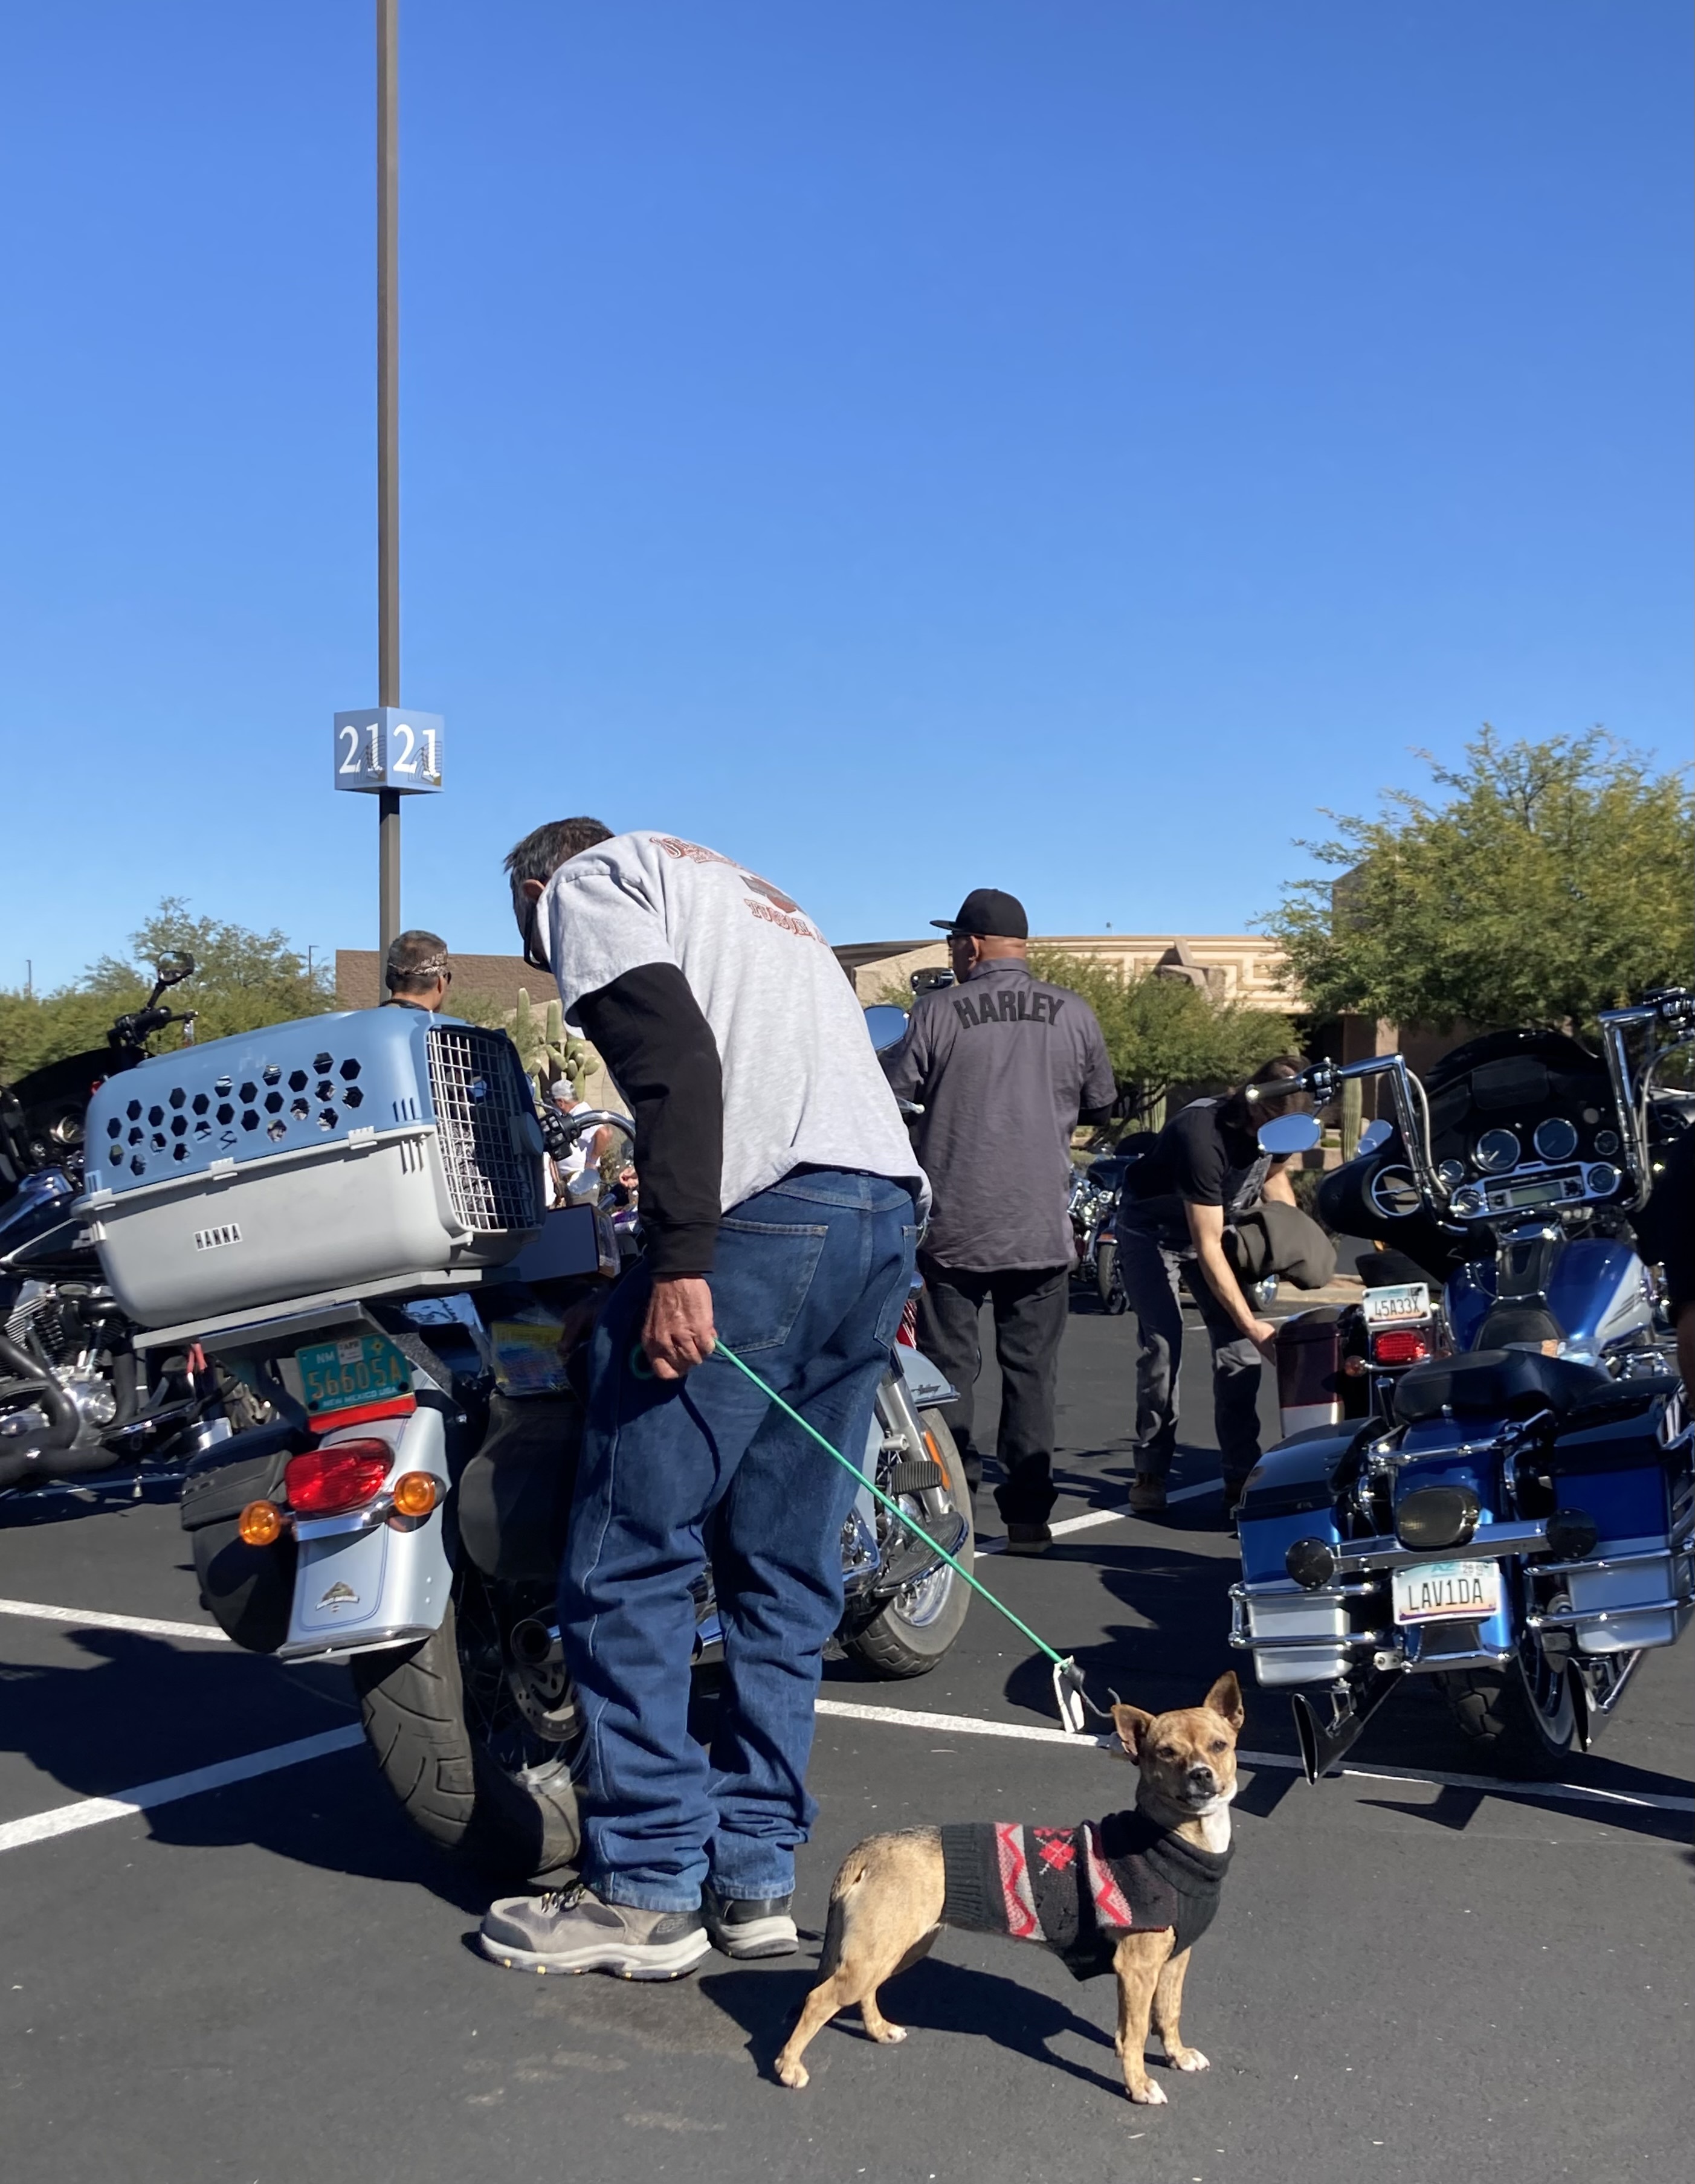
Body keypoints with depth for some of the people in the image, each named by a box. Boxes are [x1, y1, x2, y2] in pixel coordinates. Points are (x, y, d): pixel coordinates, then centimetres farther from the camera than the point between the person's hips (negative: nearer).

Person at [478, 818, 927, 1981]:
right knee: (785, 1572, 12)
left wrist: (679, 1260, -18)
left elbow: (674, 1056, -10)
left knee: (632, 1564, -1)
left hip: (762, 1218, -9)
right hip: (889, 1211, 9)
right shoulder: (751, 893, 35)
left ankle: (646, 1892, 4)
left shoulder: (585, 880, 10)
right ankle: (756, 1879, 17)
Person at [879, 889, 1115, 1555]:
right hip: (1042, 1226, 2)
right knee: (1032, 1371, 8)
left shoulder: (938, 1011, -8)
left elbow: (891, 1092, -3)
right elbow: (1101, 1105, 12)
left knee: (949, 1366, 7)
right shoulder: (1073, 1014, 2)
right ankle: (1028, 1515, 10)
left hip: (955, 1224, -2)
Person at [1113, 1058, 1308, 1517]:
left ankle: (1241, 1477, -7)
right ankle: (1150, 1471, -4)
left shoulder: (1276, 1129, -16)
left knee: (1238, 1343, -9)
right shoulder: (1203, 1135, -37)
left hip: (1220, 1222, 6)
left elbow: (1272, 1173, 9)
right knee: (1162, 1341, -19)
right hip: (1153, 1229, -6)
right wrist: (1253, 1325, -36)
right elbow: (1207, 1248, -35)